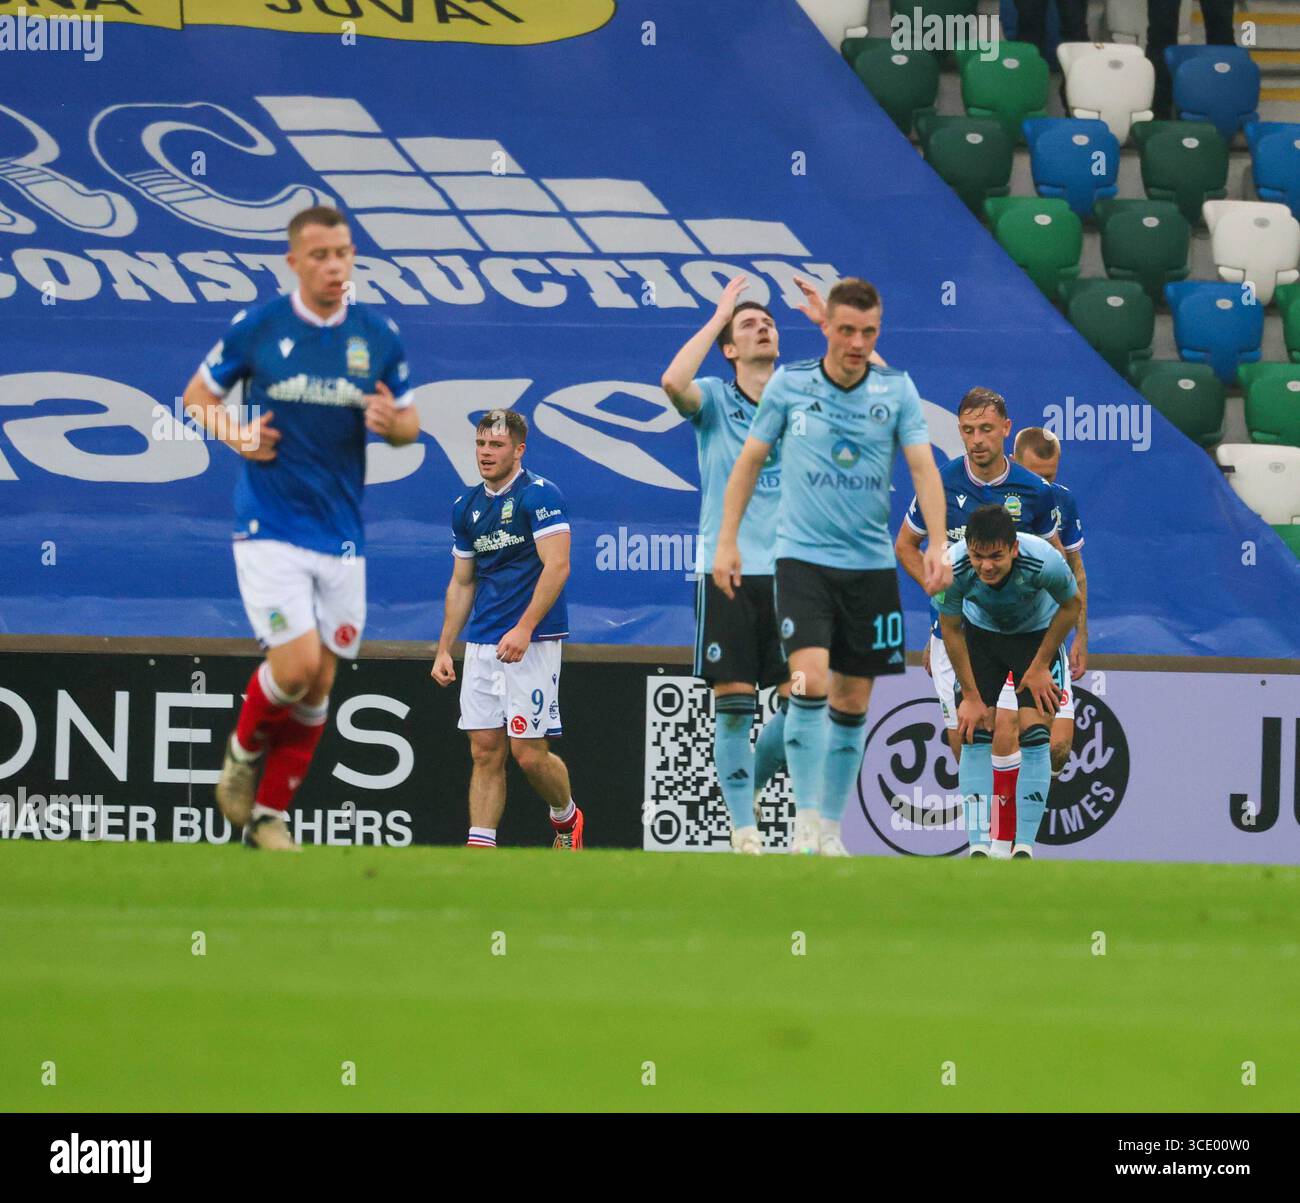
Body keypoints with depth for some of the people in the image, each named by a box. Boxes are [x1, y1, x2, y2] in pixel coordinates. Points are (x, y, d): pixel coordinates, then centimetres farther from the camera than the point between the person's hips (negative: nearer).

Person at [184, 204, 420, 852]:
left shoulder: (378, 336, 1)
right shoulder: (257, 327, -5)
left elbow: (409, 424, 10)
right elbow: (198, 394, 8)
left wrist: (394, 423, -14)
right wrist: (234, 433, -12)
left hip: (341, 536, 3)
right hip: (269, 529, -3)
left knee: (319, 684, 6)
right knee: (297, 665, -16)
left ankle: (270, 813, 19)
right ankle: (244, 749, 14)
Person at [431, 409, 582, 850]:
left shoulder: (539, 495, -8)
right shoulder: (467, 508, 13)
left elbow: (556, 566, -16)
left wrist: (524, 628, -24)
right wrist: (443, 649, 15)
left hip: (532, 643, -6)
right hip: (481, 647, 6)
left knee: (528, 754, -7)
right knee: (485, 752, 1)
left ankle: (566, 819, 20)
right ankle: (480, 847, -2)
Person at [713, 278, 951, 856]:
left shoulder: (897, 390, 0)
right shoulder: (788, 384, -2)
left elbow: (922, 467, -6)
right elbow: (749, 461, 8)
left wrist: (937, 544, -20)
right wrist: (727, 541, 4)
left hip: (871, 564, 2)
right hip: (802, 557, -2)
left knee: (852, 702, 7)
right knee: (810, 681, -20)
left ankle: (830, 826, 19)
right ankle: (805, 821, -15)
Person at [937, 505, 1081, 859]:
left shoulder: (1045, 562, -37)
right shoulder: (952, 569, -33)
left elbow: (1071, 606, -14)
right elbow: (951, 630, -14)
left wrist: (1040, 667, -11)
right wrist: (971, 696, -11)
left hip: (1037, 634, -1)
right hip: (981, 633, 1)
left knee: (1034, 734, -13)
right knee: (975, 735, -11)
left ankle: (1025, 846, -9)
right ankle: (978, 846, -9)